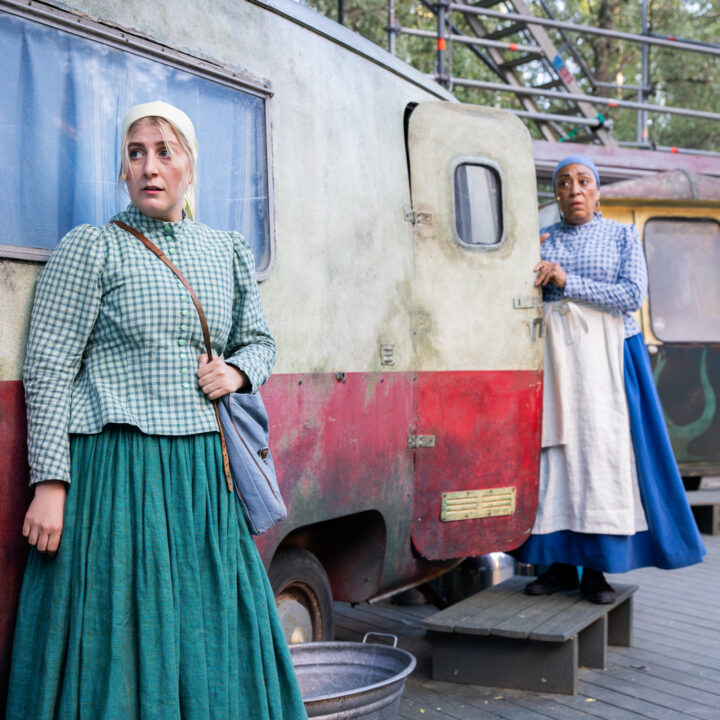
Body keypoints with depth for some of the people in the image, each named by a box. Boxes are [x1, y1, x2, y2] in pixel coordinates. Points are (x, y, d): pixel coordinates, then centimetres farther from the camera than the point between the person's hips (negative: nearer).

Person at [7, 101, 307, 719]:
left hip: (203, 473, 5)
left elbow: (259, 340, 25)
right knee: (114, 648, 0)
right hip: (114, 469, -4)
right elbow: (48, 372, -5)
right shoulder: (92, 249, -1)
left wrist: (237, 371, 1)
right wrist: (50, 483, -12)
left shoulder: (228, 253, 13)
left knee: (215, 641, 10)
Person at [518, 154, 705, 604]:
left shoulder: (622, 236, 7)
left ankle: (597, 569, -1)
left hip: (604, 355, -2)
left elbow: (634, 295, -7)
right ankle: (561, 565, 6)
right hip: (552, 354, 2)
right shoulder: (542, 241, 15)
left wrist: (567, 282, -13)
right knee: (555, 449, -2)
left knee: (601, 451, -7)